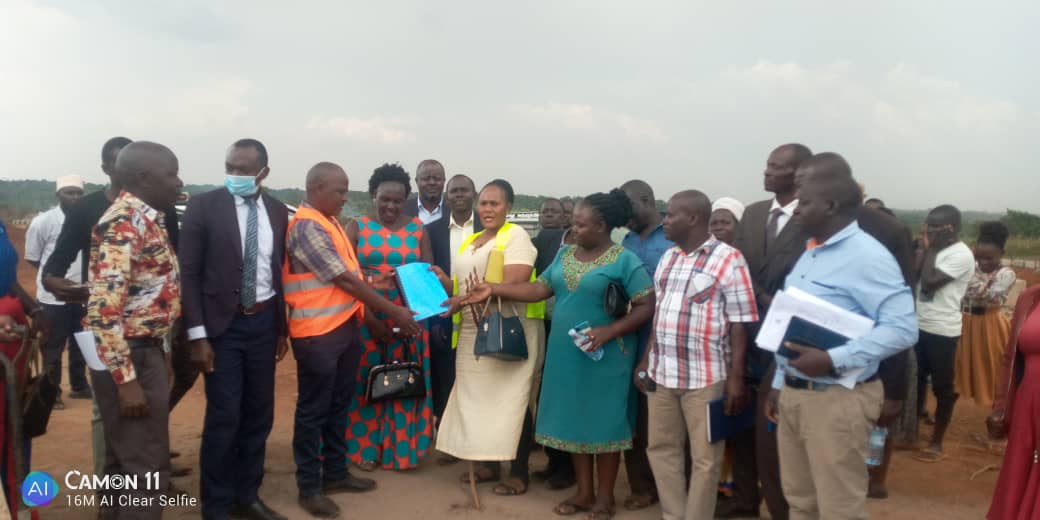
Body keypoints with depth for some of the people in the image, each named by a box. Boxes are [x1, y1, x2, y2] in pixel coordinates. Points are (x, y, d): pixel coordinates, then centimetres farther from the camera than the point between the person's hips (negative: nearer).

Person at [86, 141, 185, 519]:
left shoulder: (144, 218, 11)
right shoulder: (124, 223, -19)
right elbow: (104, 307, -26)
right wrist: (126, 379, -25)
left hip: (146, 350, 10)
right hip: (129, 357, -10)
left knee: (125, 459, 20)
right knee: (146, 467, -2)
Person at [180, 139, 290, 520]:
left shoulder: (278, 211, 3)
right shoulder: (203, 206, -9)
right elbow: (188, 273, -9)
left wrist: (282, 327, 12)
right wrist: (197, 336, -13)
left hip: (264, 323, 4)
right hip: (222, 324, -4)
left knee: (259, 414, 12)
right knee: (224, 418, -2)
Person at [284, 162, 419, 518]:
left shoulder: (330, 222, 13)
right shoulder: (306, 228, -17)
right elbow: (344, 279, -18)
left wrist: (370, 312, 8)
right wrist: (393, 311, -15)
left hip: (346, 327, 9)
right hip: (318, 334, -9)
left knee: (339, 405, 17)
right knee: (313, 410, 3)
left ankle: (335, 473, 30)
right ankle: (309, 488, 15)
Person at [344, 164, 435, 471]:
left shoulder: (417, 229, 6)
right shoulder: (357, 227, 2)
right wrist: (369, 318, -15)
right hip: (366, 318, -1)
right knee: (367, 382, 4)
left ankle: (401, 448, 18)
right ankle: (366, 448, 17)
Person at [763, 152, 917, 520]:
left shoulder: (867, 256, -15)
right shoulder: (811, 253, 13)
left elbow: (902, 328, -23)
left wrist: (834, 361, -28)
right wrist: (780, 383, 17)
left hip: (837, 400, -9)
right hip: (793, 394, 9)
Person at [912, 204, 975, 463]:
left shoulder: (961, 255, -15)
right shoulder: (935, 249, 11)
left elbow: (928, 282, -22)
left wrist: (930, 250, -13)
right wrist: (927, 249, 0)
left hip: (942, 331, -8)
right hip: (920, 326, 8)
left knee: (942, 387, 4)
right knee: (917, 380, 16)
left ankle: (937, 443, 15)